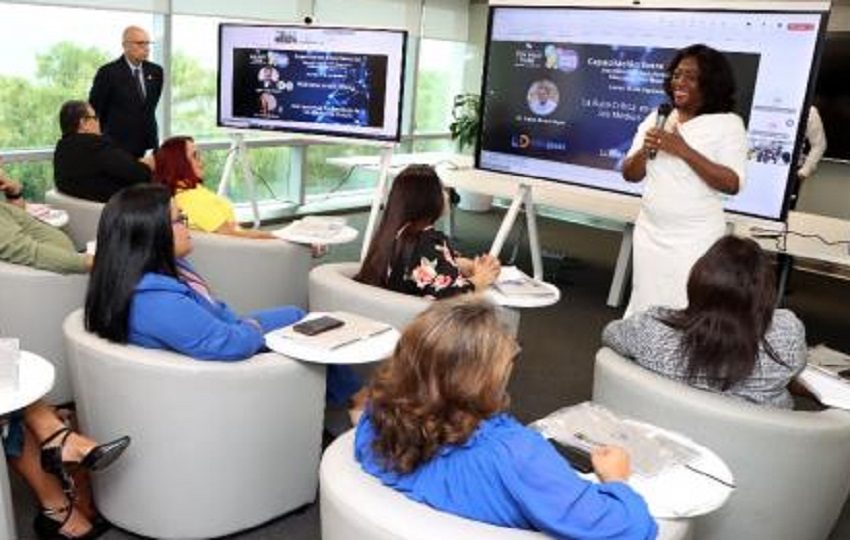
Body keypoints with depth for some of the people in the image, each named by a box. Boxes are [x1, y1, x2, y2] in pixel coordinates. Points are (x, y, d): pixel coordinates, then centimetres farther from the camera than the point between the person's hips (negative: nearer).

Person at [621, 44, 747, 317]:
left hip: (696, 239, -4)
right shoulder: (656, 117, 7)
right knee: (644, 307, 11)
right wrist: (644, 151, -13)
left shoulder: (728, 124, -5)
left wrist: (683, 150, -20)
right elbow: (630, 174, 8)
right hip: (649, 233, 5)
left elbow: (732, 184, -15)